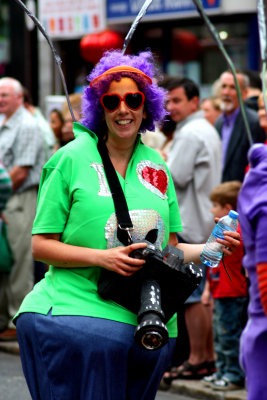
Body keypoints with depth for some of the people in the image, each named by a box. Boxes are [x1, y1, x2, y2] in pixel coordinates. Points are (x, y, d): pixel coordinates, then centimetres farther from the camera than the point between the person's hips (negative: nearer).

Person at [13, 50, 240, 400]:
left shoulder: (155, 164, 13)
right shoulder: (72, 159, -1)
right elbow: (40, 245, -3)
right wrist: (102, 257, -15)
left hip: (149, 324, 5)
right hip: (77, 315, -5)